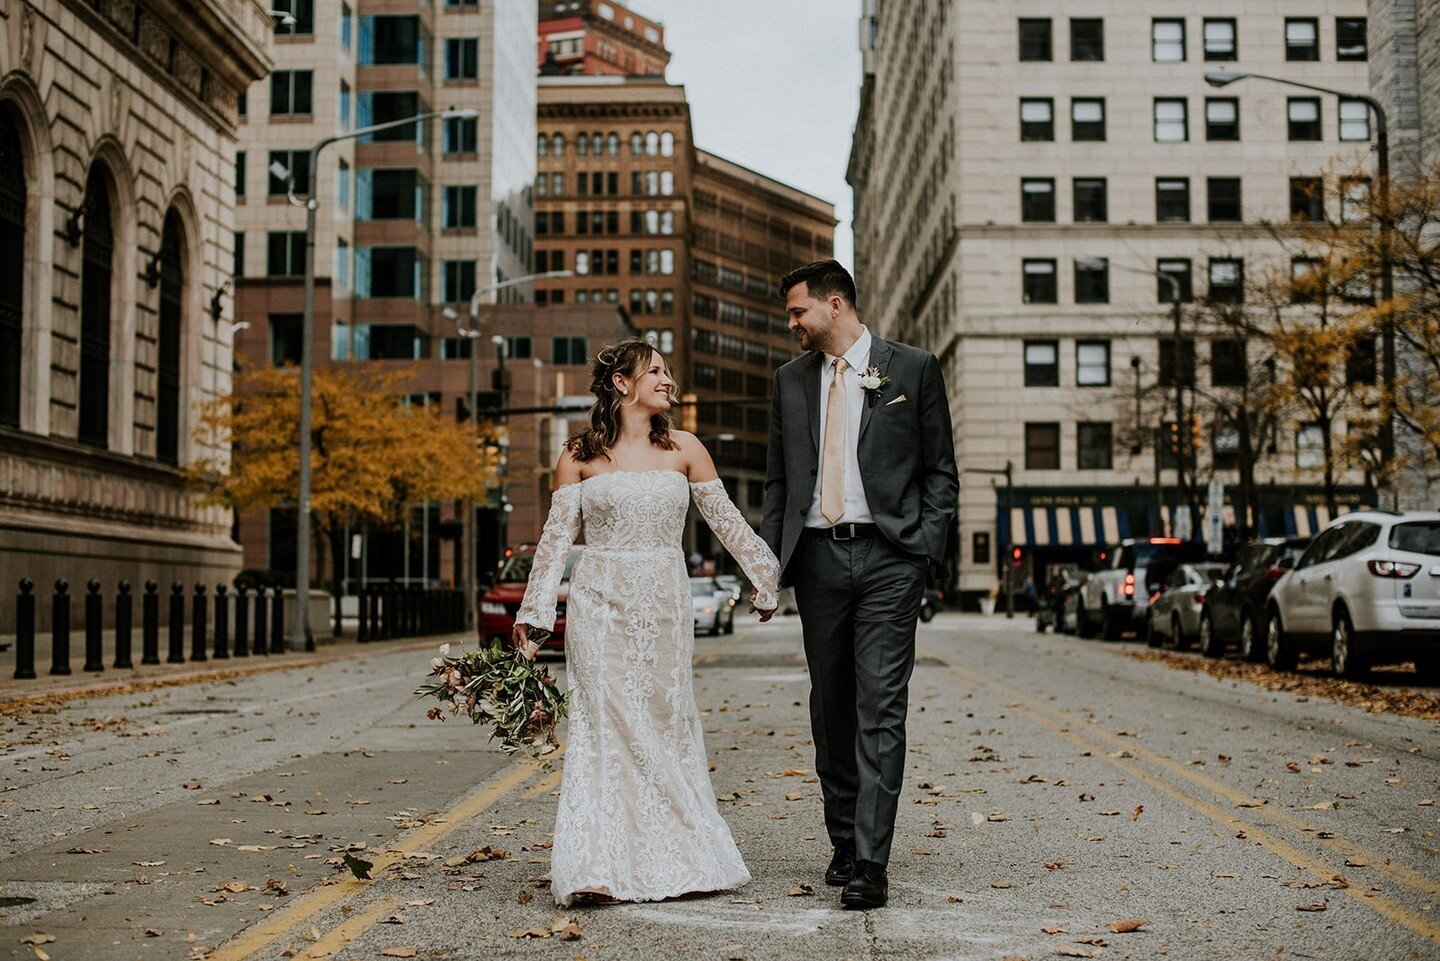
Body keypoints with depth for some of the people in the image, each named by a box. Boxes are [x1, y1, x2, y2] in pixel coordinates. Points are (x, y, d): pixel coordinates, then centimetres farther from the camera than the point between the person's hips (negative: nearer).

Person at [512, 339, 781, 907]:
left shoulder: (683, 450, 5)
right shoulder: (580, 456, 2)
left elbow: (725, 520, 11)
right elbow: (557, 537, 1)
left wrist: (764, 578, 14)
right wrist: (532, 614, -1)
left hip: (664, 605, 2)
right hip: (600, 605, -2)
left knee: (665, 726, 5)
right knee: (608, 728, -8)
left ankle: (669, 860, 15)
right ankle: (605, 866, -9)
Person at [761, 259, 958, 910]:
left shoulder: (913, 368, 4)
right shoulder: (790, 380, 14)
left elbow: (940, 470, 5)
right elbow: (778, 481, 16)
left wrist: (927, 546, -7)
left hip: (888, 558, -4)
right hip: (817, 557, 4)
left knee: (880, 709, -9)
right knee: (831, 707, 10)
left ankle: (870, 863, -9)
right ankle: (843, 839, 24)